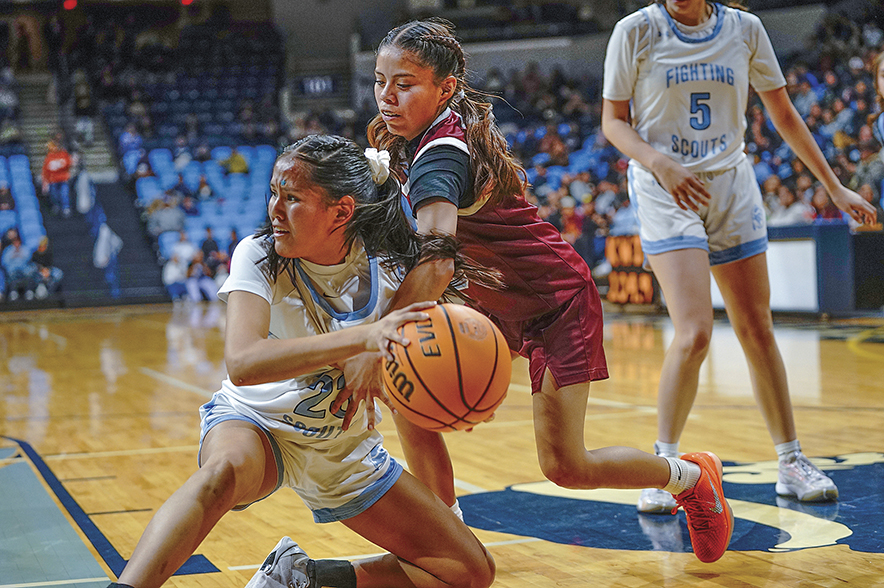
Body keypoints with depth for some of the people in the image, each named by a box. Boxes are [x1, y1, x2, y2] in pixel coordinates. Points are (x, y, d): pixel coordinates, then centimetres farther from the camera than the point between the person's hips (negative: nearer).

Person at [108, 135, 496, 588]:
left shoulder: (387, 269, -13)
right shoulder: (259, 256, -21)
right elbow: (241, 363, -38)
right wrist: (361, 337, -48)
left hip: (344, 447, 4)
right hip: (253, 422, -4)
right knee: (226, 468, -42)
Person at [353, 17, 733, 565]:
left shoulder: (439, 150, -28)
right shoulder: (405, 141, 0)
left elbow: (435, 261, -45)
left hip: (555, 300, -9)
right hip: (498, 303, 9)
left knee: (565, 466, -9)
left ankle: (692, 475, 18)